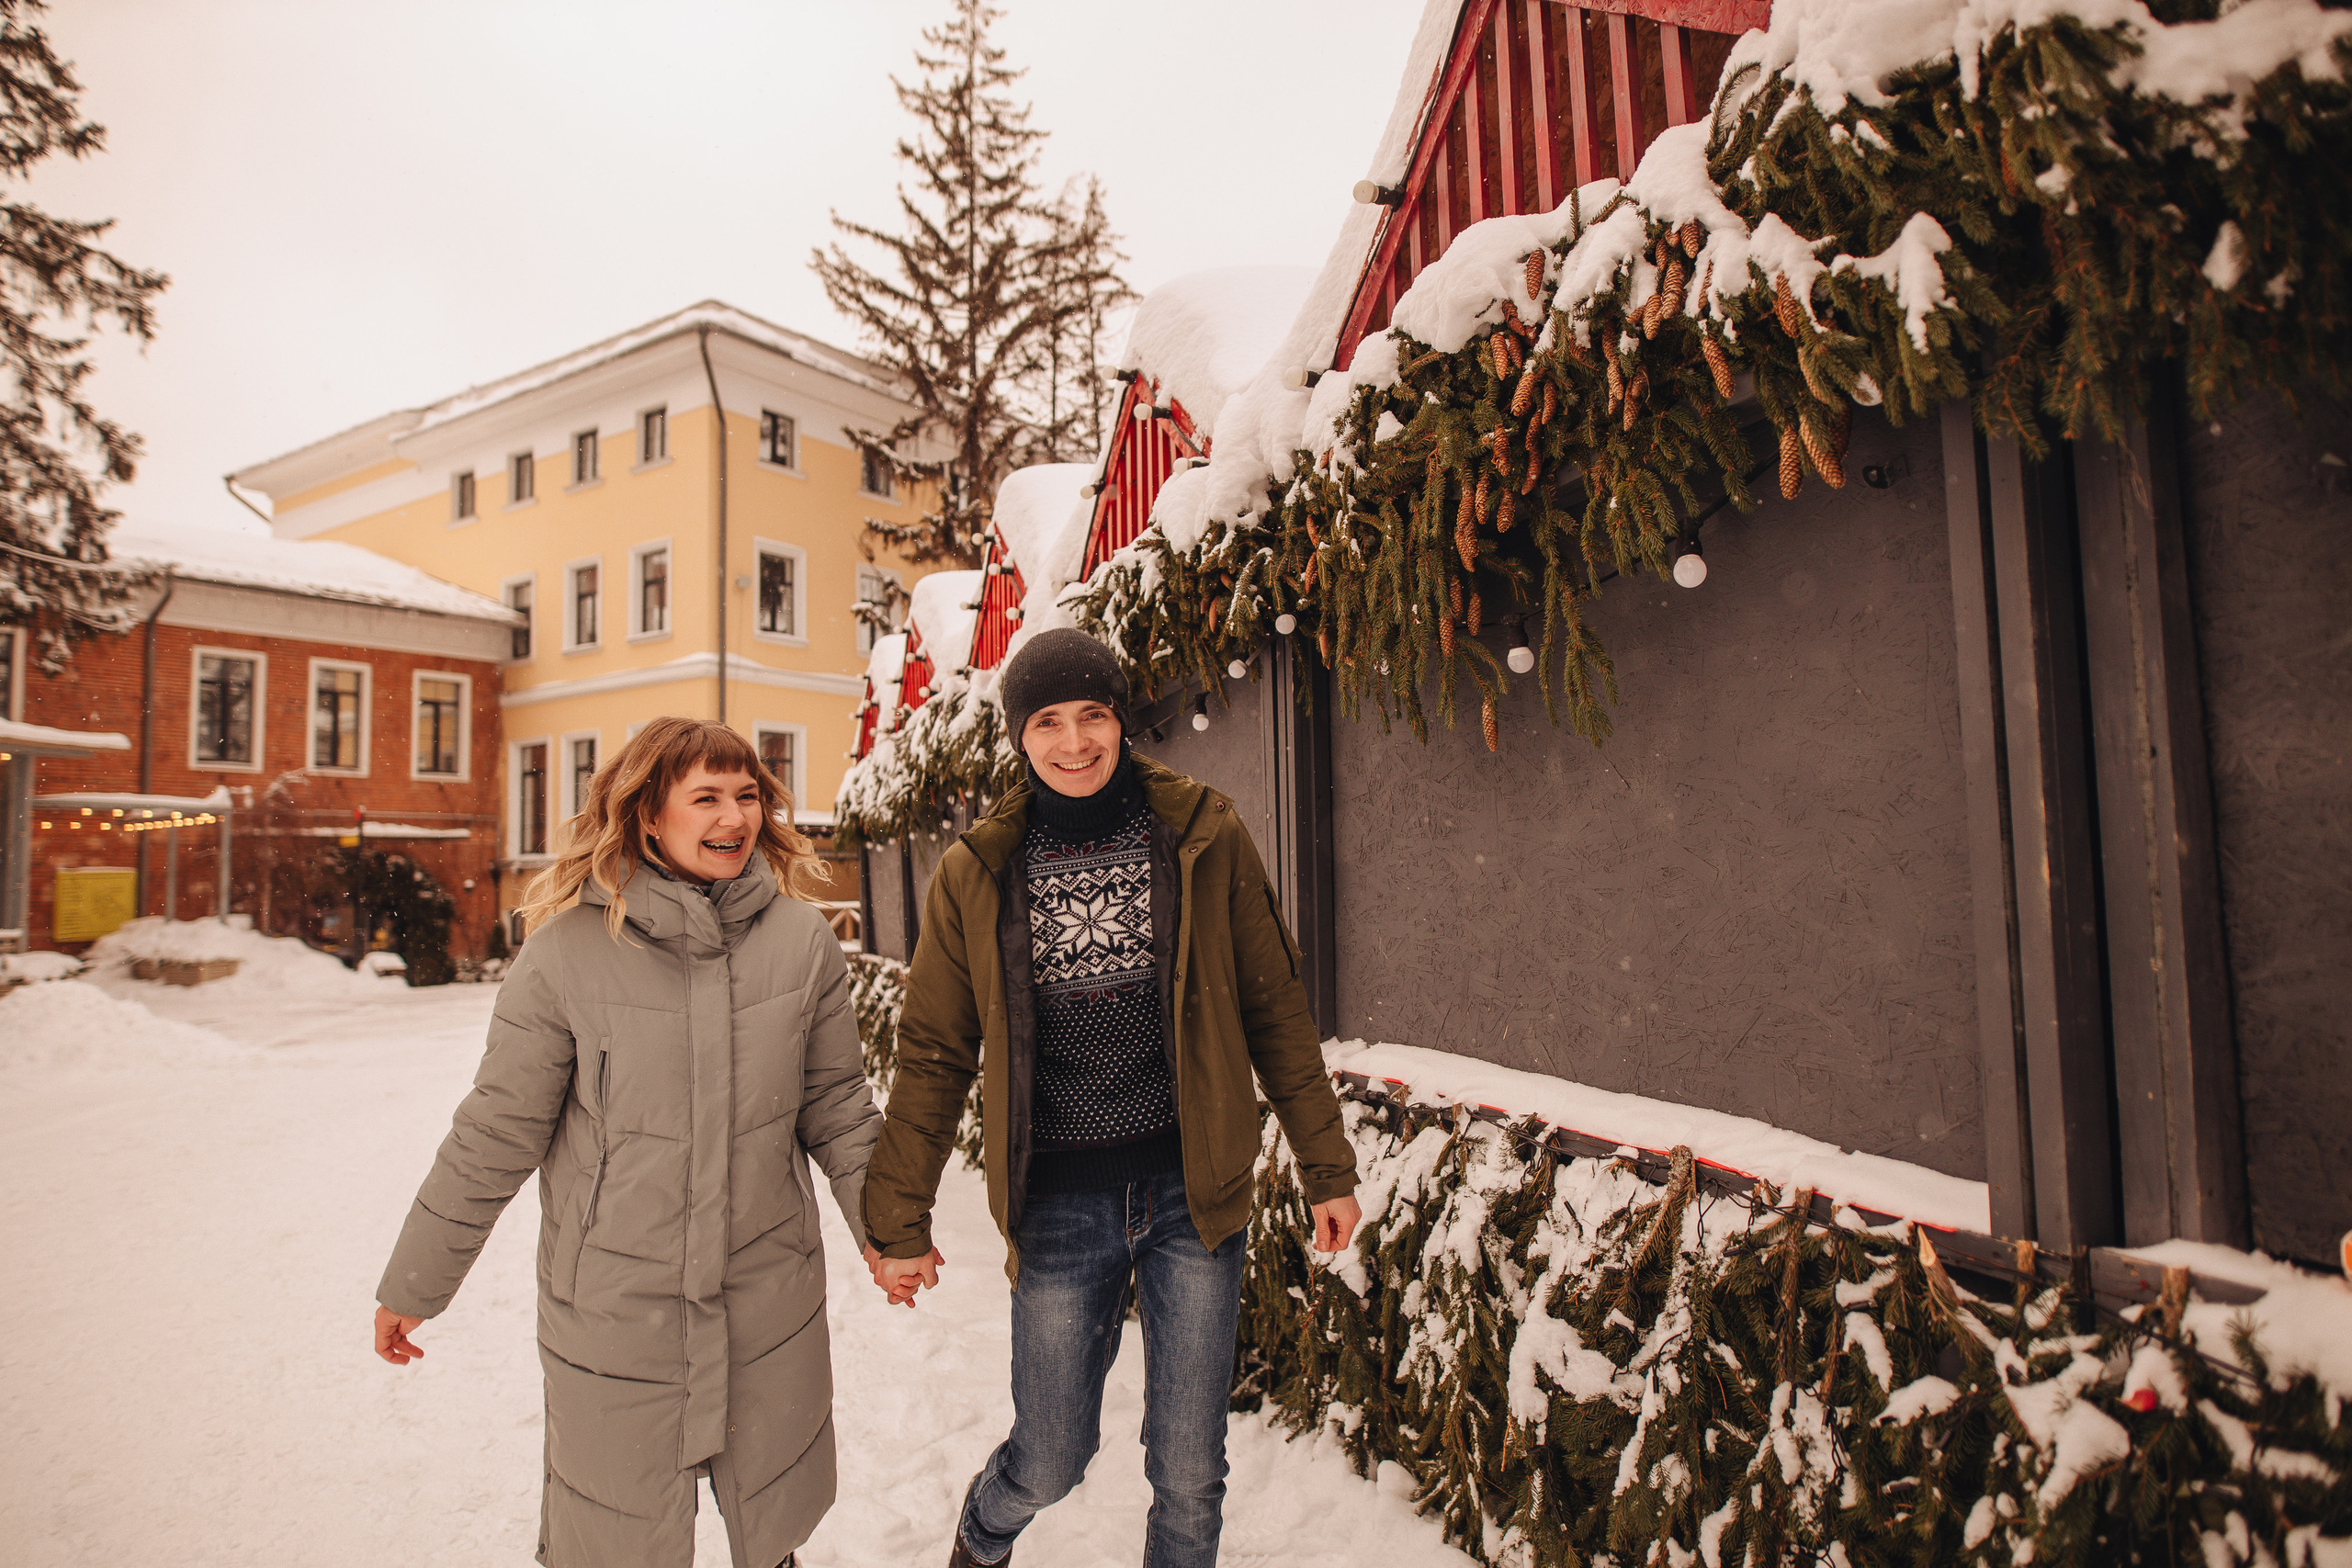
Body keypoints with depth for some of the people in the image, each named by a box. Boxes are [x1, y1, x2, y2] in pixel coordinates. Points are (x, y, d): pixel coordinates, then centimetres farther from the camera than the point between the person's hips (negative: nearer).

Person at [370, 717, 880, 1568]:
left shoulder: (802, 939, -8)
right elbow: (495, 1134, -5)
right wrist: (412, 1285, 3)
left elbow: (836, 1105, 3)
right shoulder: (568, 951, -15)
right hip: (614, 1310, -2)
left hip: (771, 1304, 2)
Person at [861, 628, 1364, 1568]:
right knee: (1049, 1464, 14)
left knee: (1189, 1475, 11)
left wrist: (1328, 1166, 4)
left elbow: (1275, 1012, 3)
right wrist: (898, 1222, 5)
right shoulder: (975, 875, -1)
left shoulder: (1206, 838, -2)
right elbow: (934, 1055, 5)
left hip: (1193, 1194, 0)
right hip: (1059, 1207, 0)